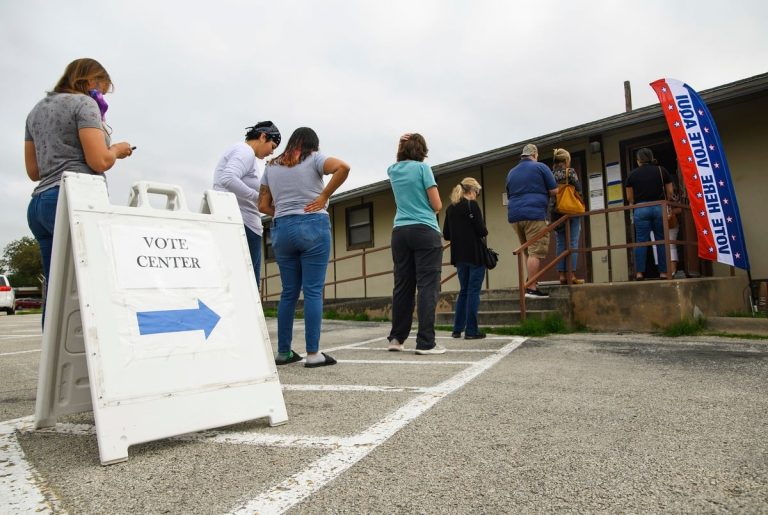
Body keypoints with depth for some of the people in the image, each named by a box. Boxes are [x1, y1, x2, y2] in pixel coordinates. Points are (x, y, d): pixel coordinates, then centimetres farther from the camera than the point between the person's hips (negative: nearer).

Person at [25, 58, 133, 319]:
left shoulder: (37, 110, 26)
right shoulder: (84, 103, 1)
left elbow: (33, 171, 23)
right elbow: (99, 161, -9)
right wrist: (117, 150, 10)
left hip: (39, 202, 8)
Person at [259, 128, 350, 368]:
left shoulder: (271, 166, 17)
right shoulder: (314, 159, 5)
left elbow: (263, 206, 13)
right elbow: (343, 167, -14)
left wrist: (282, 213, 14)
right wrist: (324, 196, -8)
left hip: (281, 229, 5)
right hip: (313, 226, -4)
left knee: (289, 293, 9)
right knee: (313, 291, -5)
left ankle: (283, 352, 13)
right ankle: (313, 353, -5)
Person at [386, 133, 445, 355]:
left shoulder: (393, 170, 13)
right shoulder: (422, 167, -2)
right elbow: (437, 206, -3)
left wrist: (403, 144, 24)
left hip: (400, 232, 6)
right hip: (425, 231, -6)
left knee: (402, 286, 10)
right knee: (427, 286, -6)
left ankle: (396, 338, 13)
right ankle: (425, 342, -8)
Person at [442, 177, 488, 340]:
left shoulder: (450, 208, 9)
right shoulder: (472, 205, -10)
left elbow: (446, 235, 11)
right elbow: (481, 230, -15)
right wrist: (484, 232, 6)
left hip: (459, 256, 6)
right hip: (475, 255, -6)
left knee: (464, 290, 15)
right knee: (473, 291, 0)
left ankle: (457, 329, 15)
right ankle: (471, 330, 2)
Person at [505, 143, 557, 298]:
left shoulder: (511, 172, 19)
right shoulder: (540, 167, 3)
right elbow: (554, 191, 2)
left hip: (515, 215, 6)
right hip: (534, 214, -6)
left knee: (528, 252, 16)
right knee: (536, 252, -7)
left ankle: (530, 282, 17)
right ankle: (532, 288, -11)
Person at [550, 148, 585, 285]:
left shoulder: (551, 174, 6)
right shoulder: (570, 172, -6)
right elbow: (578, 190, -7)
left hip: (556, 212, 4)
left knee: (560, 244, 7)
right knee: (573, 243, -1)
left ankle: (562, 275, 5)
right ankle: (572, 275, -3)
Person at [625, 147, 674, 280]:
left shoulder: (632, 174, 7)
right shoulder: (661, 170, 9)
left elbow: (629, 198, 8)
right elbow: (670, 192, 10)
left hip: (640, 209, -1)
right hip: (659, 207, 1)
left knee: (641, 241, 0)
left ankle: (639, 272, -4)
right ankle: (663, 272, 5)